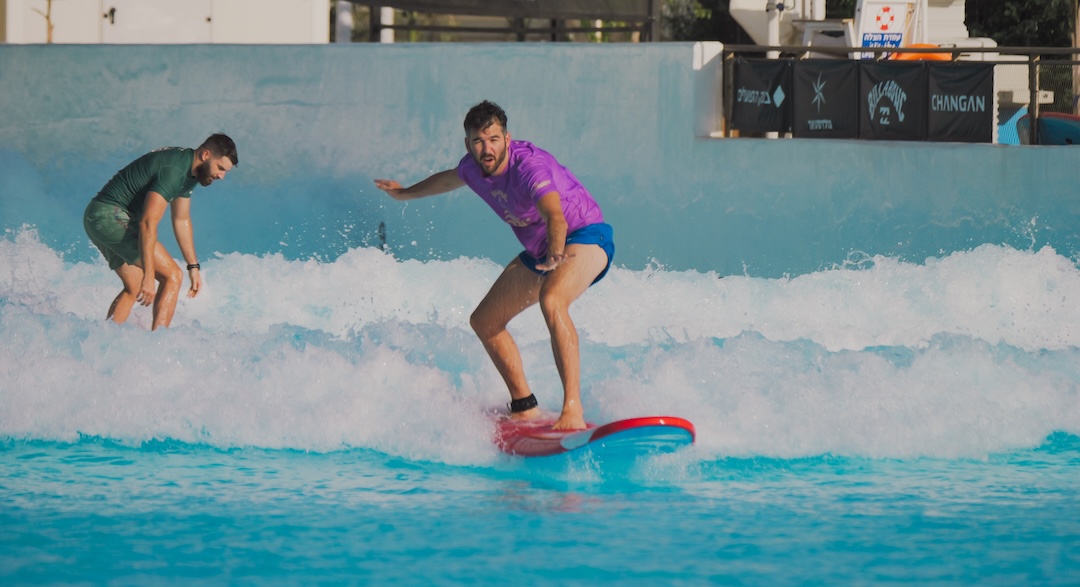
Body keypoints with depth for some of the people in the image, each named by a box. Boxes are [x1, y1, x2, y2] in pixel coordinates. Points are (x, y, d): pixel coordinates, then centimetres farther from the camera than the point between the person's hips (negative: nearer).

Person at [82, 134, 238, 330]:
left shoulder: (189, 171, 10)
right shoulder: (173, 171, -22)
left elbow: (181, 220, 22)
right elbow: (148, 223, -28)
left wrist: (193, 266, 22)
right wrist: (148, 277, -31)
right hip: (111, 216, -10)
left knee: (134, 288, 16)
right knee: (172, 276, -9)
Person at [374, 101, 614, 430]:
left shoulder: (528, 165, -30)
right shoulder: (473, 168, -5)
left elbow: (556, 216, -48)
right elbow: (449, 179, 23)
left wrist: (556, 252, -68)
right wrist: (406, 194, 39)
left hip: (585, 236, -9)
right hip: (539, 250, 10)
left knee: (551, 300, -38)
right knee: (484, 322, 8)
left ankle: (573, 410, -45)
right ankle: (524, 408, 17)